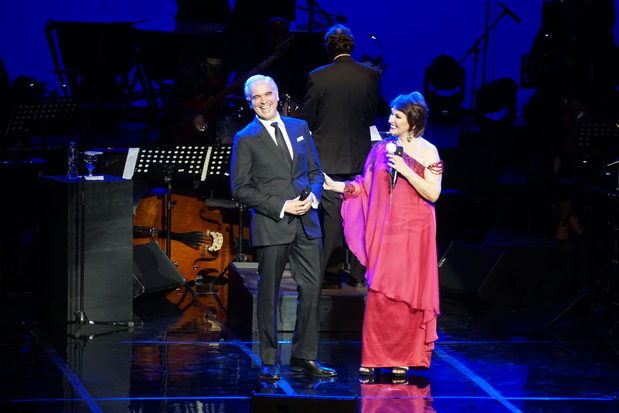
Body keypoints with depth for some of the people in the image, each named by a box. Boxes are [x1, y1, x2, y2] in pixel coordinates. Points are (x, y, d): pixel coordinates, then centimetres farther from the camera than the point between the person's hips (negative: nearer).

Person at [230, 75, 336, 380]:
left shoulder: (299, 128, 13)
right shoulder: (246, 139, -1)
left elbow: (315, 171, 18)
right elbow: (240, 189, -5)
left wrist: (314, 194, -4)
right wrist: (280, 206, -12)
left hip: (306, 222, 4)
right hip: (271, 226, -4)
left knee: (311, 290, 2)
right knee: (268, 295, 2)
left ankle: (304, 357, 11)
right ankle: (270, 362, 10)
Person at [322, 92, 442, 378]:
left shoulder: (427, 151, -1)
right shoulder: (382, 148, 10)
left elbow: (433, 193, -8)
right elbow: (365, 187, 12)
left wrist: (405, 170, -14)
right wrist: (333, 185, 1)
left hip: (412, 232, -3)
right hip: (383, 231, 3)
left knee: (406, 293, 0)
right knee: (379, 294, -1)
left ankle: (402, 360, 8)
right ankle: (373, 358, 4)